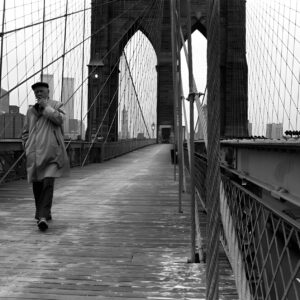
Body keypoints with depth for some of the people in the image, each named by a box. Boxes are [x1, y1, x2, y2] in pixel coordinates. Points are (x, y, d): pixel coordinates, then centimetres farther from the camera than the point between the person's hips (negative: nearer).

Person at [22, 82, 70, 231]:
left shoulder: (56, 105, 8)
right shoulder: (31, 110, 18)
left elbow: (59, 119, -12)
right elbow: (25, 132, 22)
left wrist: (45, 106, -7)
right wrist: (27, 148, 13)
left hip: (51, 151, -4)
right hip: (34, 153, 4)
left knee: (48, 183, -16)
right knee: (37, 184, 8)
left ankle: (43, 216, -22)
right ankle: (41, 212, 26)